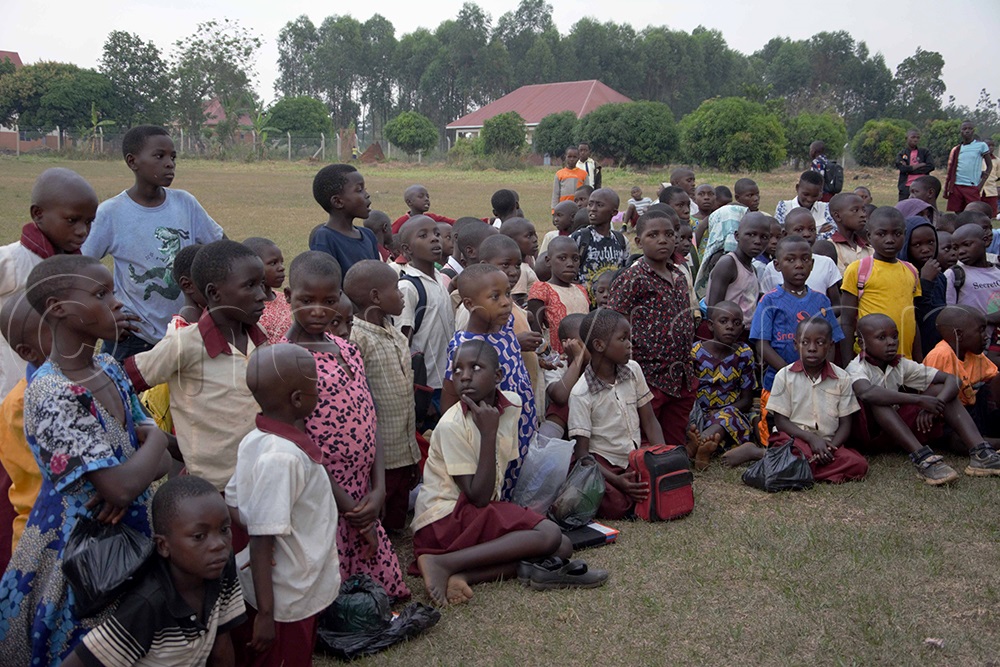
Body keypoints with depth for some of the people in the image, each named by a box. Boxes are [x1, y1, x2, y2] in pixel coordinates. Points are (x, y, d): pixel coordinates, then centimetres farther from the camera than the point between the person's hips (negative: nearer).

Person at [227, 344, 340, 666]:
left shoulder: (257, 439, -3)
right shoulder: (281, 458, -29)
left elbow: (232, 506, 5)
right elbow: (261, 542, -27)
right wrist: (265, 614, -21)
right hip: (287, 602, -8)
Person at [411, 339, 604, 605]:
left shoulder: (512, 404, 1)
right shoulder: (452, 425, -18)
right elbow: (479, 497, -19)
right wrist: (489, 433, -23)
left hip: (482, 513, 8)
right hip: (443, 519, -8)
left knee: (563, 548, -6)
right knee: (548, 536, -21)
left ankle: (463, 575, -18)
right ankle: (443, 563, -23)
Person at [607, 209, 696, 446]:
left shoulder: (679, 277, 12)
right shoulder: (633, 278, -11)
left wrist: (688, 369, 18)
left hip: (681, 379, 7)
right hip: (649, 376, -7)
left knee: (676, 445, 15)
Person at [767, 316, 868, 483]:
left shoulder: (842, 378, 7)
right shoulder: (785, 376, 2)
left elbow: (845, 424, 6)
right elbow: (780, 421, -1)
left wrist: (831, 447, -14)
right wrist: (812, 438, -15)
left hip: (828, 443, 4)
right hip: (794, 438, -4)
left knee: (859, 465, -27)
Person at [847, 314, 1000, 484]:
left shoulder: (901, 365, 1)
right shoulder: (857, 368, -16)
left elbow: (951, 380, -4)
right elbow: (866, 393, -41)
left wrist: (936, 404, -26)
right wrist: (919, 400, -40)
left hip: (901, 428, 6)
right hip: (870, 433, -6)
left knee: (940, 389, -8)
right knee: (877, 400, -34)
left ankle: (980, 453, -23)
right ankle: (921, 457, -43)